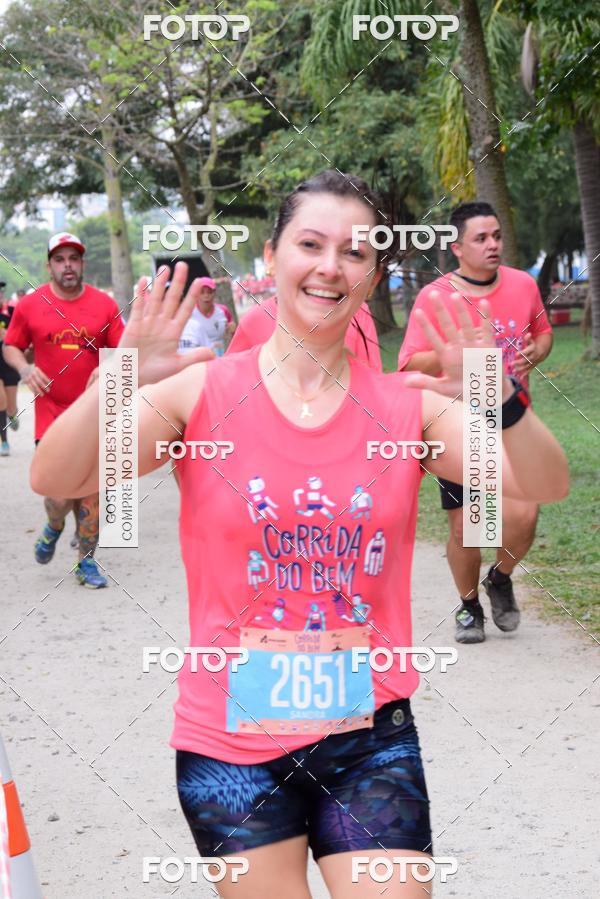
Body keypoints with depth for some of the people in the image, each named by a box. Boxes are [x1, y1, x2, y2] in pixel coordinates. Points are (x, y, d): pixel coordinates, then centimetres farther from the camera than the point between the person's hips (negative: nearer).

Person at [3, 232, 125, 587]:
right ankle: (54, 528, 26)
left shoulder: (105, 304, 1)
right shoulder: (30, 305, -1)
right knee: (59, 496, -9)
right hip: (51, 414, -2)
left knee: (92, 494, 7)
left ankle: (86, 561, 24)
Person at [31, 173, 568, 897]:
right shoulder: (205, 395, -4)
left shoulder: (405, 406, 1)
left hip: (369, 737, 1)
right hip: (229, 745, -1)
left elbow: (545, 487, -7)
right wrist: (119, 385, -29)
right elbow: (55, 478, -12)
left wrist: (499, 401, -26)